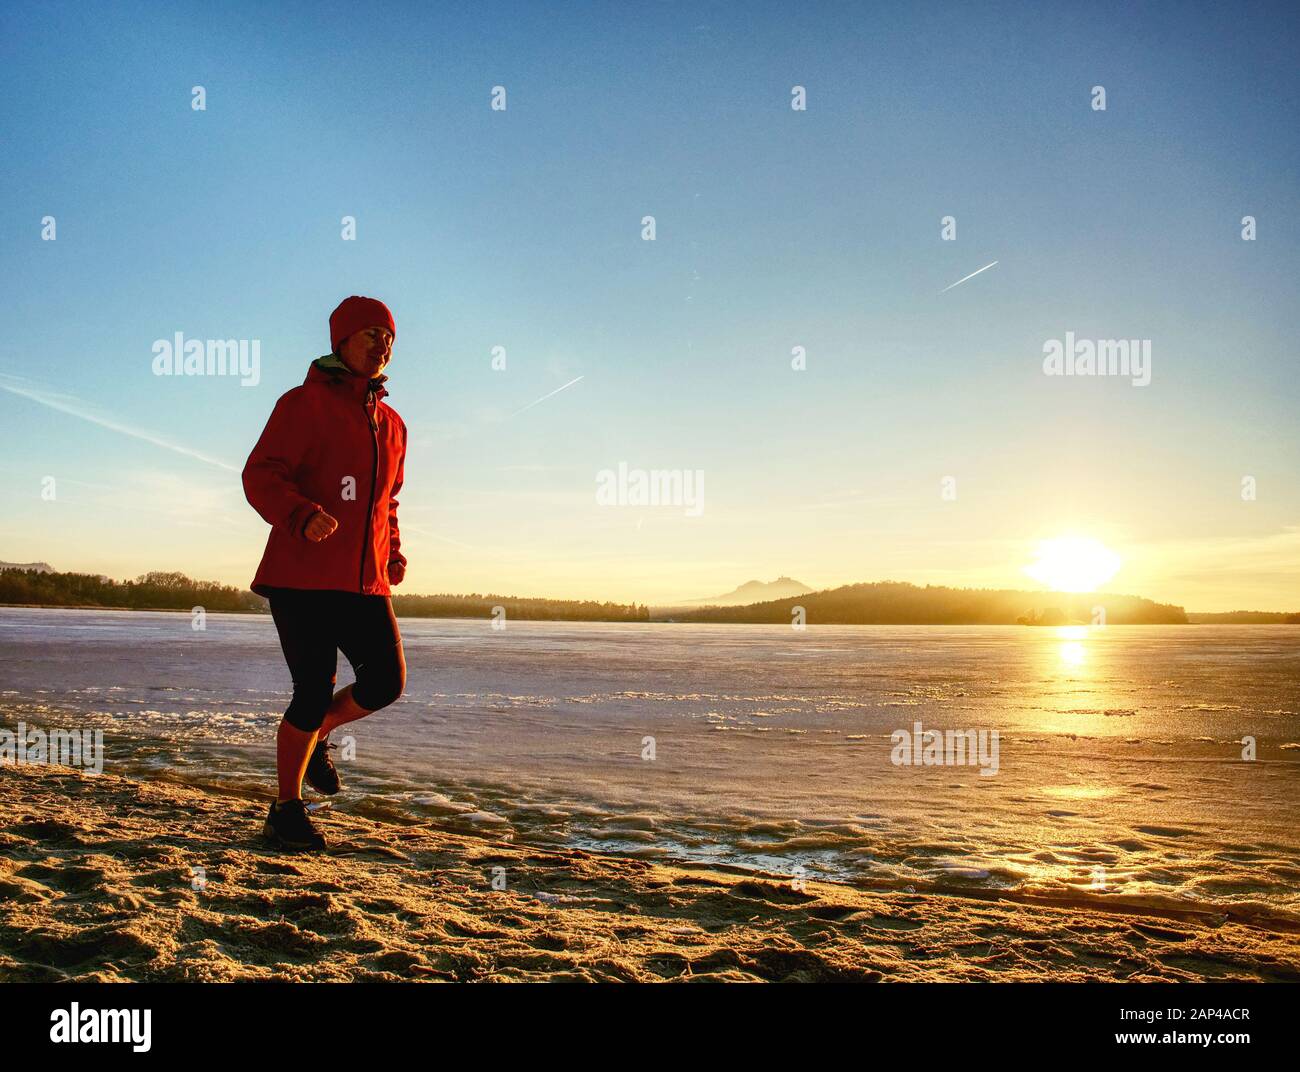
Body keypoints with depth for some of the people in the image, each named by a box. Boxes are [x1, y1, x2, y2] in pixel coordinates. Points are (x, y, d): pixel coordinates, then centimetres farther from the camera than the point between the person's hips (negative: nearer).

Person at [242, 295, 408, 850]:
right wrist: (303, 515, -30)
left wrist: (394, 553, 12)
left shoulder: (391, 424, 19)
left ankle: (316, 733, 26)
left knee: (386, 682, -5)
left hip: (364, 582, 6)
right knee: (314, 692, -5)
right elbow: (259, 476, -11)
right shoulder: (304, 403, -3)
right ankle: (286, 811, 14)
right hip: (301, 576, -6)